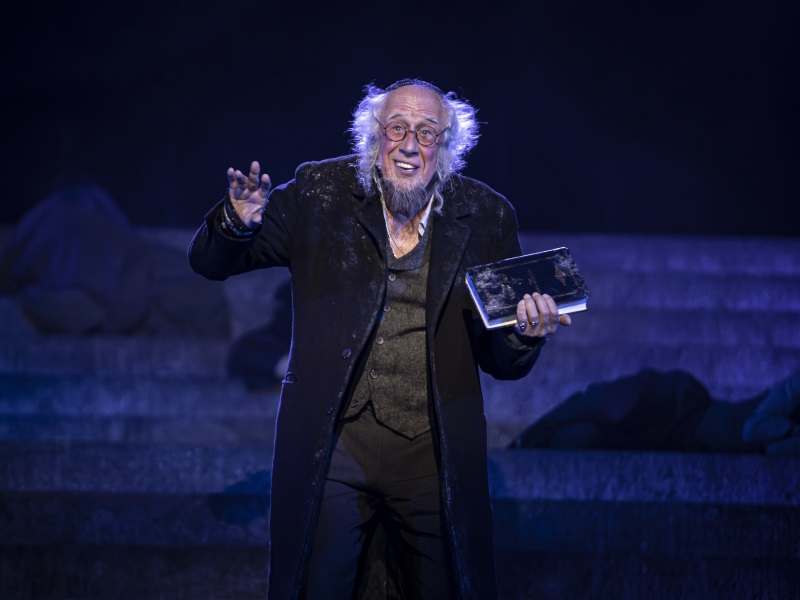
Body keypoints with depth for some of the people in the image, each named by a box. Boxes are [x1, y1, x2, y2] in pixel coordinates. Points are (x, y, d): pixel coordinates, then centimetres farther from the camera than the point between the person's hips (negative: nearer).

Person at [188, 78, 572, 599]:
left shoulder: (486, 217, 2)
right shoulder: (320, 193, 0)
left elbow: (502, 364, 6)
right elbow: (210, 262, 4)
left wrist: (524, 336, -18)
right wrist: (237, 222, -18)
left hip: (435, 454, 1)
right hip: (333, 446, -1)